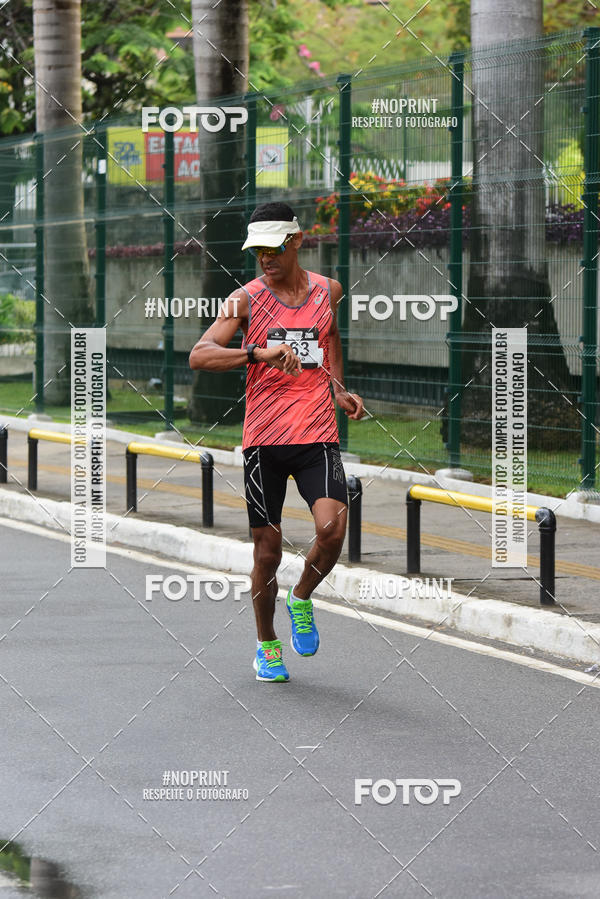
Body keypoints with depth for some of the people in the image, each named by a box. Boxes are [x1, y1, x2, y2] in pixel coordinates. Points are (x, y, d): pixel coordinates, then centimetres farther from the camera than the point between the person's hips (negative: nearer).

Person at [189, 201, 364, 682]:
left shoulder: (328, 290, 6)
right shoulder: (246, 299, -3)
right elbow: (199, 355, -15)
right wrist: (258, 353, -29)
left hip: (318, 435, 1)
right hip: (264, 441, -1)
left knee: (332, 527, -21)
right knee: (267, 552, 4)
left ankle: (302, 598, 9)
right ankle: (267, 645, 25)